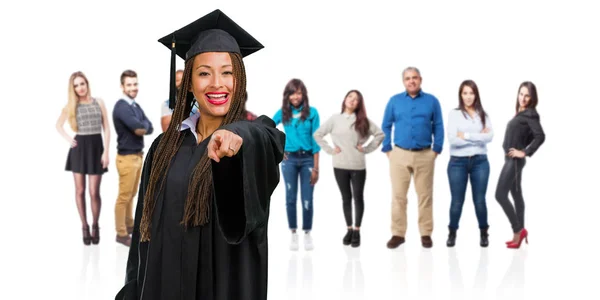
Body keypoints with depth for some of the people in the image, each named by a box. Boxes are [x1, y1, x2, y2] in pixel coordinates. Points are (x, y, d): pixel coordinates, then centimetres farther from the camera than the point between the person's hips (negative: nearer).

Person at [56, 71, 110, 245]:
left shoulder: (99, 102, 3)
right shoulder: (71, 106, 4)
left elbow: (106, 128, 2)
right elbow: (58, 125, 17)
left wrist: (106, 152, -6)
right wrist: (68, 139, 1)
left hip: (96, 147, -1)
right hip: (79, 148, 1)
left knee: (94, 192, -3)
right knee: (80, 191, 3)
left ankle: (95, 226, 15)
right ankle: (85, 227, 14)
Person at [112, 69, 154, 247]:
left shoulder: (136, 106, 12)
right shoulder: (121, 107, -17)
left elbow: (149, 128, 6)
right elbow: (139, 128, -24)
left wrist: (141, 127, -13)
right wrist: (144, 125, -3)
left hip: (138, 155, 9)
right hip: (127, 157, -9)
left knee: (131, 194, 18)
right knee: (124, 196, -2)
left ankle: (129, 225, 30)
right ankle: (121, 234, 6)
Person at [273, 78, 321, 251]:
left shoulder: (312, 112, -3)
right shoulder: (282, 113, 3)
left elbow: (316, 141, -3)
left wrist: (315, 167, -7)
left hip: (307, 159, -1)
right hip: (289, 159, 2)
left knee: (307, 199, 0)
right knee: (290, 198, 4)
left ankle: (307, 233, 13)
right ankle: (293, 234, 13)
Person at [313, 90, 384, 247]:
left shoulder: (363, 121, 2)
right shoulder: (334, 119, 2)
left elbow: (380, 134, 3)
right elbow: (317, 134, 6)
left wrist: (367, 148, -3)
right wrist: (329, 149, -1)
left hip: (358, 166, 0)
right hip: (340, 166, 0)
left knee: (358, 197, 4)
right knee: (346, 198, 9)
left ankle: (357, 231, 14)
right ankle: (349, 229, 20)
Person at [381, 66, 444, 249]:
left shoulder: (432, 101, 4)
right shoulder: (394, 101, 6)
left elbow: (438, 127, 5)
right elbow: (386, 126, 8)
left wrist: (436, 150, -2)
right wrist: (387, 149, 1)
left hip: (425, 155, 0)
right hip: (400, 154, 0)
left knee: (425, 195, 4)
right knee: (398, 196, 1)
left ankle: (426, 234, 11)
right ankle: (398, 234, 8)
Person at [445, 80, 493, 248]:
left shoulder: (483, 115, 7)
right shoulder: (454, 114, -1)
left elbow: (490, 136, -8)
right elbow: (452, 139, -13)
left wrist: (466, 136, -12)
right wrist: (479, 137, -10)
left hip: (480, 161, 2)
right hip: (458, 162, -2)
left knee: (479, 200, 4)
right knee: (457, 201, 3)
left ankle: (483, 233, 19)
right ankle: (452, 233, 20)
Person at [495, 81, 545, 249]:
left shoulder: (530, 114, -13)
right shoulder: (521, 113, 11)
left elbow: (540, 136, -24)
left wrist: (525, 152, -19)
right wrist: (522, 146, 7)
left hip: (514, 160, -9)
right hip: (511, 160, 9)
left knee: (500, 195, -10)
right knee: (516, 195, 12)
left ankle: (518, 230, -3)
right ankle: (520, 233, 17)